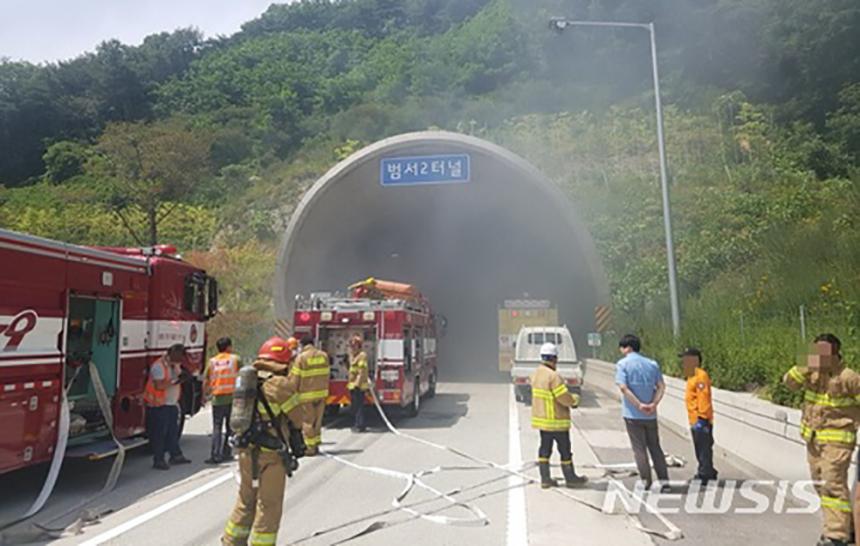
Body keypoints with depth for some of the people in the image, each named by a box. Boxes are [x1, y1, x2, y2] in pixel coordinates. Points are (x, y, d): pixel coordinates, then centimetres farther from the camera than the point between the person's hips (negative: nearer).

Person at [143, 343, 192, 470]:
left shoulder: (176, 365, 10)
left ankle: (176, 455, 22)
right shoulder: (159, 366, -17)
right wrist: (175, 380, -27)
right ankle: (158, 460, 7)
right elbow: (159, 385, -25)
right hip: (159, 405, -8)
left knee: (173, 431, 13)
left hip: (172, 404, 8)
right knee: (159, 433, -1)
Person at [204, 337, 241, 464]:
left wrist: (205, 395, 15)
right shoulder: (236, 359, -1)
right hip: (232, 397, 0)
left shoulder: (212, 361, 3)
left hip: (217, 399, 1)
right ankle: (226, 453, 16)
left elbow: (205, 381, 4)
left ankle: (215, 455, -3)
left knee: (217, 428, 4)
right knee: (230, 426, 12)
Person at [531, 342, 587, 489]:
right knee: (565, 450, 7)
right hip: (556, 421, -8)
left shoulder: (536, 374, 5)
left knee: (545, 449, 12)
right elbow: (564, 398, -22)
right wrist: (575, 399, -1)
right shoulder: (553, 376, -23)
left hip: (541, 418, 8)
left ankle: (545, 479, 16)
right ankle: (570, 478, 20)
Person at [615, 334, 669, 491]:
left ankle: (645, 481, 8)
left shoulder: (623, 364, -7)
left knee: (639, 448, 5)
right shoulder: (652, 364, 7)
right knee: (655, 447, 14)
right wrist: (653, 404, -10)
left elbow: (623, 388, -17)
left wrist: (639, 405, -14)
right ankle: (664, 480, 12)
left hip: (632, 415, -4)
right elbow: (661, 386, -1)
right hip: (650, 415, 4)